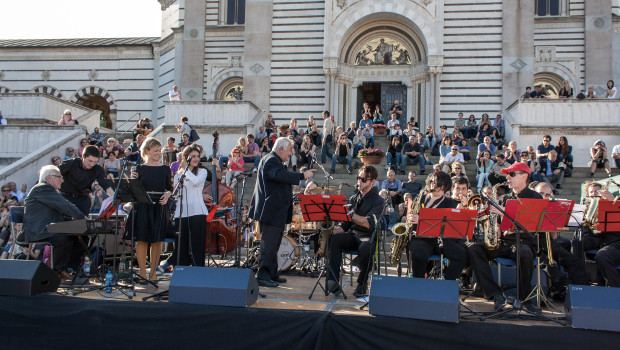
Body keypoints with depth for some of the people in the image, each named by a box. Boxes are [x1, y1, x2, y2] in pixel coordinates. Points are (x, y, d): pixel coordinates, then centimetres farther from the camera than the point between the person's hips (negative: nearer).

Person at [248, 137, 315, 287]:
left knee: (273, 245, 15)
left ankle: (272, 275, 23)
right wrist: (302, 176, -34)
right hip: (271, 212, -11)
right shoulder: (271, 161, -15)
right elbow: (281, 175, -33)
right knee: (269, 245, -8)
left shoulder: (274, 160, 20)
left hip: (277, 212, 11)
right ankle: (262, 276, -2)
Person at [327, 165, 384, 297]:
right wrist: (337, 229, -6)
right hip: (352, 235, 4)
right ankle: (333, 281, -33)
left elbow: (369, 223, -17)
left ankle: (362, 283, -13)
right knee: (335, 239, -28)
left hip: (368, 237, -4)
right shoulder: (353, 198, 18)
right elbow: (345, 221, 16)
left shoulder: (378, 201, -1)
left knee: (364, 248, -39)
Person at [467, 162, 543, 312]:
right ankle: (496, 294, -24)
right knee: (473, 249, -21)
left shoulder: (535, 197, 5)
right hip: (501, 242, 4)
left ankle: (525, 297, -16)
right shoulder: (503, 199, 19)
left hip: (523, 241, -4)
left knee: (525, 253, -39)